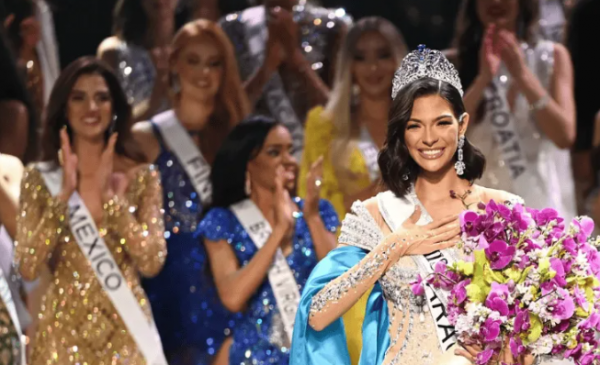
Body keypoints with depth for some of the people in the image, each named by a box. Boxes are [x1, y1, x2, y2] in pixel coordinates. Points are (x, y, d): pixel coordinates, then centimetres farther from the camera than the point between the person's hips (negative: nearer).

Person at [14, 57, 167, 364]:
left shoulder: (141, 177, 2)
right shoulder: (40, 178, 3)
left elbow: (152, 262, -9)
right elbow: (28, 268, -7)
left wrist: (108, 195, -13)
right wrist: (64, 194, -13)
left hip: (124, 331, 0)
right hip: (63, 331, 0)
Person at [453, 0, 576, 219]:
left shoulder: (552, 57, 7)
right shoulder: (457, 63, 8)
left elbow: (565, 136, -5)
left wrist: (522, 74, -14)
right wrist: (483, 78, -17)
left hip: (540, 208, 0)